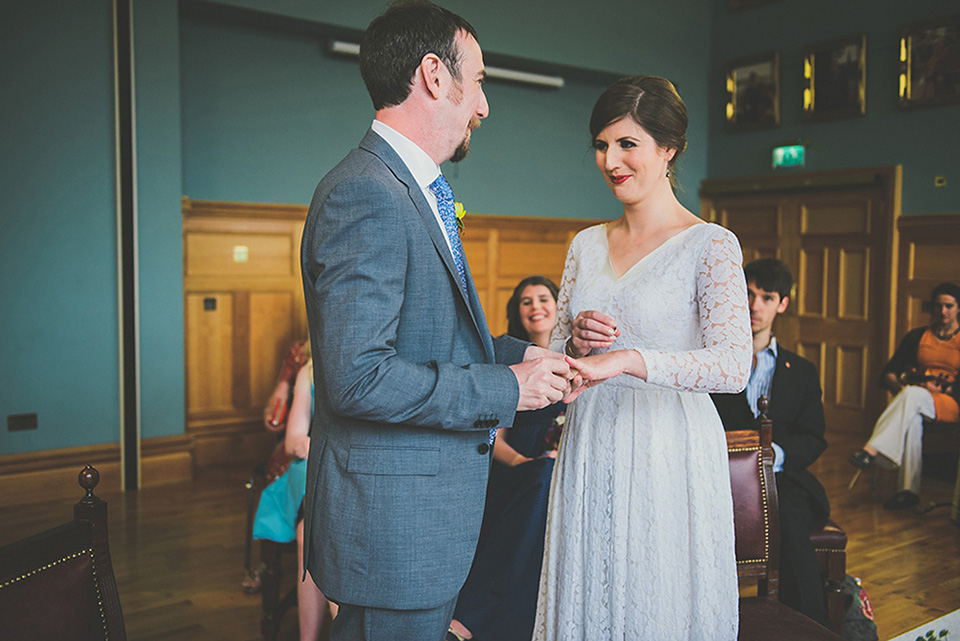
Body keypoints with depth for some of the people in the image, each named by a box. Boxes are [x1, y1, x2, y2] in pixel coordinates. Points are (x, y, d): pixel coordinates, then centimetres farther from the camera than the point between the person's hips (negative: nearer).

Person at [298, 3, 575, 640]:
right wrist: (506, 390, -19)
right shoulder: (364, 194, -20)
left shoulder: (414, 192, 13)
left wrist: (519, 354, 4)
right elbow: (358, 377, -26)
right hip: (394, 521, -10)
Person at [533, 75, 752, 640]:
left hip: (669, 456, -5)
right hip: (589, 451, 5)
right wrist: (576, 341, -8)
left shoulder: (711, 245, -8)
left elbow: (734, 364, -20)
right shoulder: (587, 245, 9)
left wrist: (626, 359, -31)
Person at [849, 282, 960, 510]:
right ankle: (909, 490, -41)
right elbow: (886, 375, 12)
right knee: (911, 419, -37)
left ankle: (871, 450, -46)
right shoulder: (917, 336, 18)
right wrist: (901, 387, -6)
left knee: (913, 396, -38)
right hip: (913, 401, 2)